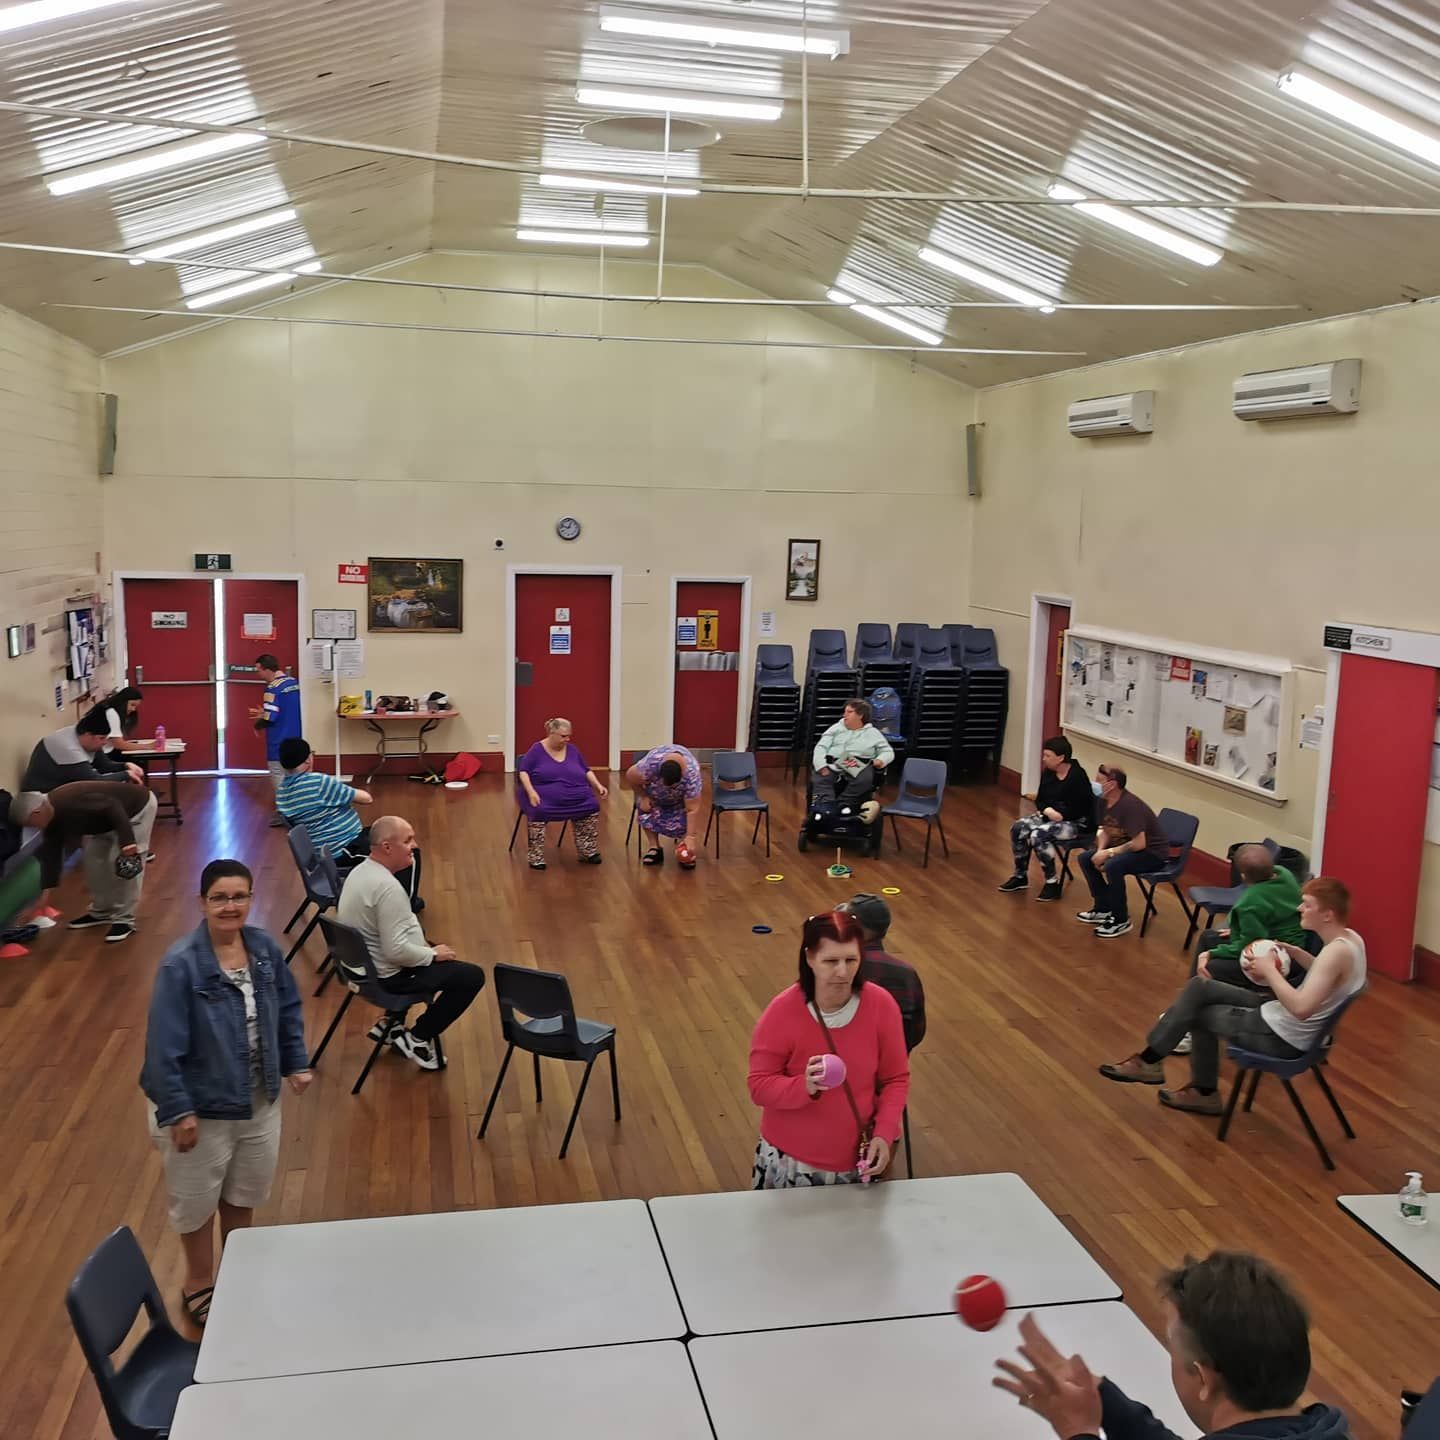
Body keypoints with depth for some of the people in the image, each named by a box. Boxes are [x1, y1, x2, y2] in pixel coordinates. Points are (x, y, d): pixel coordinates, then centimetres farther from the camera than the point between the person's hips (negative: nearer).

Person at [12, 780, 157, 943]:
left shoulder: (71, 803, -34)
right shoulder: (52, 818, -3)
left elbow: (113, 807, -34)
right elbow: (51, 855, 2)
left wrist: (127, 842, -36)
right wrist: (46, 895, 3)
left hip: (137, 807, -9)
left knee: (122, 866, -13)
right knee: (94, 860, 7)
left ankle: (125, 920, -5)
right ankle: (101, 912, 21)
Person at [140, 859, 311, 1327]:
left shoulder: (265, 948, -8)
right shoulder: (181, 964, -25)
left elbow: (288, 1009, 6)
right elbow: (164, 1045, -22)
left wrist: (296, 1063, 6)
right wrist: (178, 1111, -21)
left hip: (260, 1100, 5)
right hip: (202, 1106, -5)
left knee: (245, 1192, 24)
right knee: (197, 1201, 17)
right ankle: (199, 1284, 41)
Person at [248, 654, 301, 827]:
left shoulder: (273, 688, -20)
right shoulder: (294, 682, 6)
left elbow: (269, 719, -21)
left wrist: (257, 724, -1)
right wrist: (264, 713, 17)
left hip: (279, 743, -8)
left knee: (279, 777, 3)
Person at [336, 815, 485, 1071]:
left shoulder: (361, 870, 3)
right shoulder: (386, 887, -29)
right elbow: (396, 951, -30)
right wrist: (432, 954, -14)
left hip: (364, 965, 10)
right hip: (388, 977, -10)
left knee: (438, 955, 30)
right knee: (472, 976, -8)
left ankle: (391, 1025, 27)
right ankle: (417, 1039, 2)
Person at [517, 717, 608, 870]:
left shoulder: (572, 749, 12)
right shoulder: (537, 749, 0)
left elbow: (586, 771, 19)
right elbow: (523, 772, -4)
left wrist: (598, 785, 2)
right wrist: (531, 791, -20)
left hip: (576, 798, 4)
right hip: (545, 798, -4)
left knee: (593, 807, -20)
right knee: (537, 812, -35)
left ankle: (588, 852, -7)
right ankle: (536, 858, -25)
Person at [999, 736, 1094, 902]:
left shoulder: (1077, 776, -18)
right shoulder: (1048, 773, 3)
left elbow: (1079, 809, -19)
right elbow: (1039, 800, 10)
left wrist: (1057, 814, -18)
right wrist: (1047, 810, -12)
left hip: (1077, 822, -8)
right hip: (1050, 816, 8)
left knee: (1038, 835, -30)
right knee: (1018, 828, -13)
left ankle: (1052, 884, -17)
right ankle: (1020, 876, 1)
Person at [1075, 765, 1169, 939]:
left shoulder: (1130, 805, -28)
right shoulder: (1103, 801, -3)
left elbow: (1139, 843, -32)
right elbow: (1105, 831, 12)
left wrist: (1109, 853, -24)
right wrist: (1100, 851, -7)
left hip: (1153, 852, -9)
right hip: (1128, 847, 9)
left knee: (1112, 866, -33)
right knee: (1086, 859, 4)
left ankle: (1121, 920, -15)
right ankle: (1103, 908, 16)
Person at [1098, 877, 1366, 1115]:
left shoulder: (1338, 951, -29)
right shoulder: (1348, 936, 0)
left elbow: (1301, 1008, -35)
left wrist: (1269, 970, -23)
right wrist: (1296, 952, 6)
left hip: (1281, 1037, -9)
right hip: (1279, 1016, 9)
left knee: (1197, 1011, 3)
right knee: (1199, 988, 12)